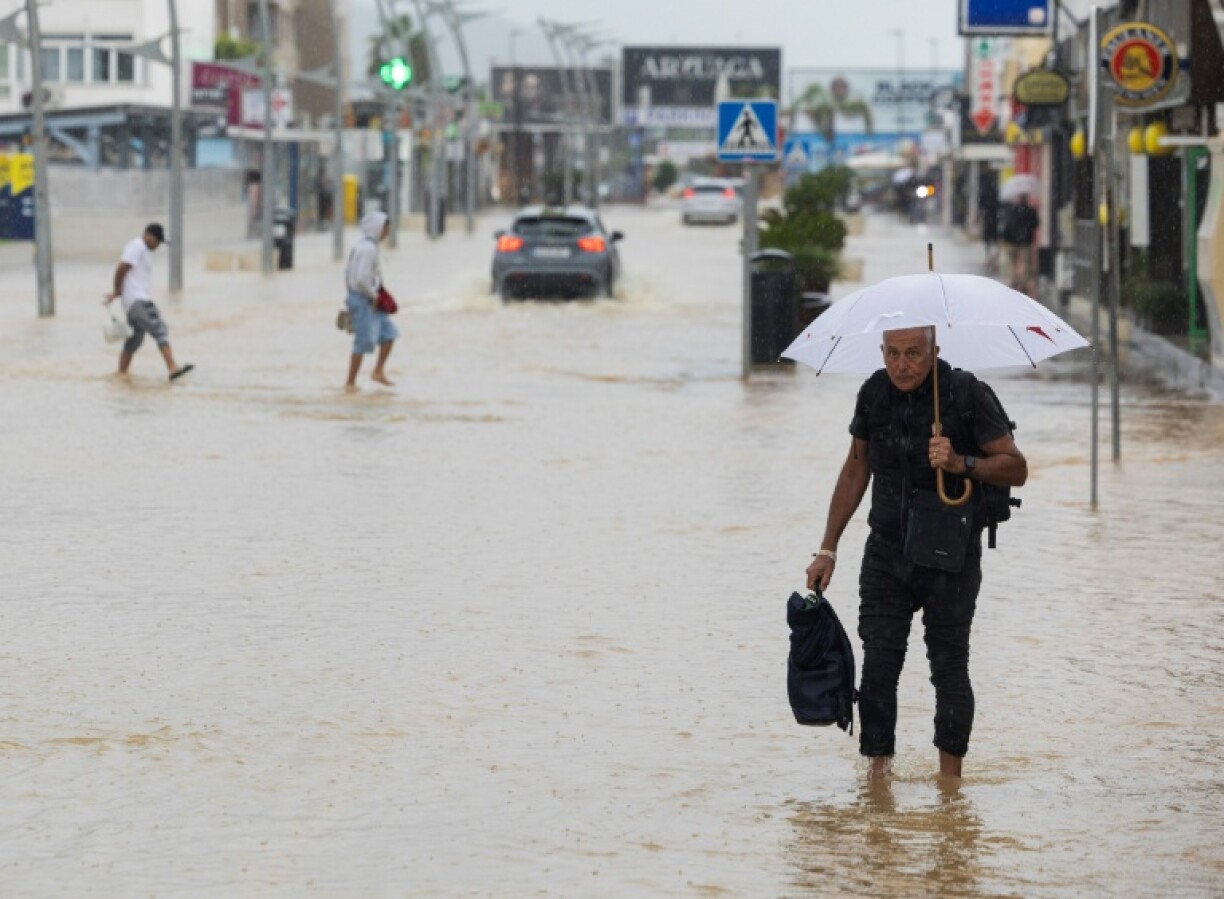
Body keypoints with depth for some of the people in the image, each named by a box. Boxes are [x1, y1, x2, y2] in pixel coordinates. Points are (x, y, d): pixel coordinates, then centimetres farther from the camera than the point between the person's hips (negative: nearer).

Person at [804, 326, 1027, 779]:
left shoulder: (966, 394, -12)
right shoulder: (874, 393, 1)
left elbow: (1016, 468, -9)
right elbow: (856, 469, 14)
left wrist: (961, 463, -27)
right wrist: (828, 548, 13)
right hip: (886, 553, 3)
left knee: (948, 666, 2)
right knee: (878, 666, -5)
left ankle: (950, 784, 11)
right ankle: (877, 775, 1)